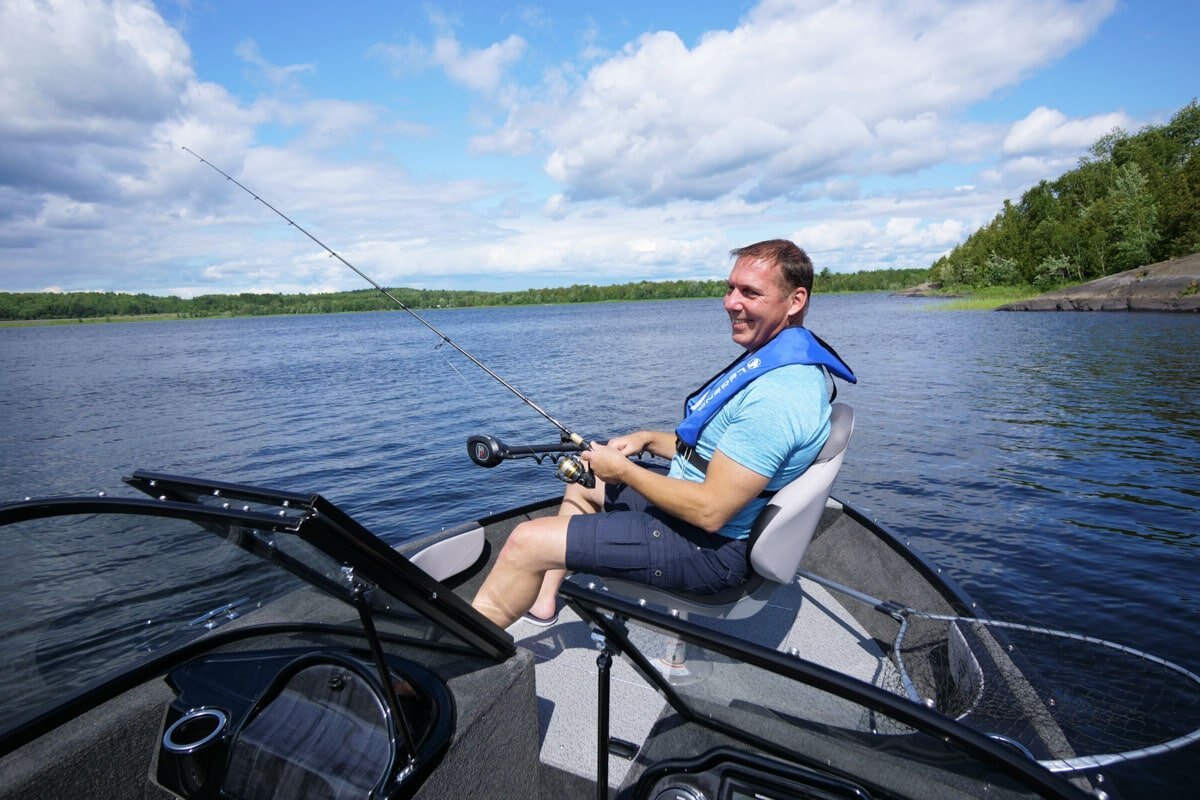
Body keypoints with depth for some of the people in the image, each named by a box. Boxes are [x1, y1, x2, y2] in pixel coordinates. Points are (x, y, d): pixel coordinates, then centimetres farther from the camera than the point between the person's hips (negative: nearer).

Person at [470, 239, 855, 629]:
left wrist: (623, 469, -18)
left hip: (710, 548, -11)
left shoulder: (777, 393, -28)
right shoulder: (774, 358, 7)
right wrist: (648, 439, 6)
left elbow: (710, 512, -29)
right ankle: (542, 601, 29)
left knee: (527, 542, -11)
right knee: (582, 484, 25)